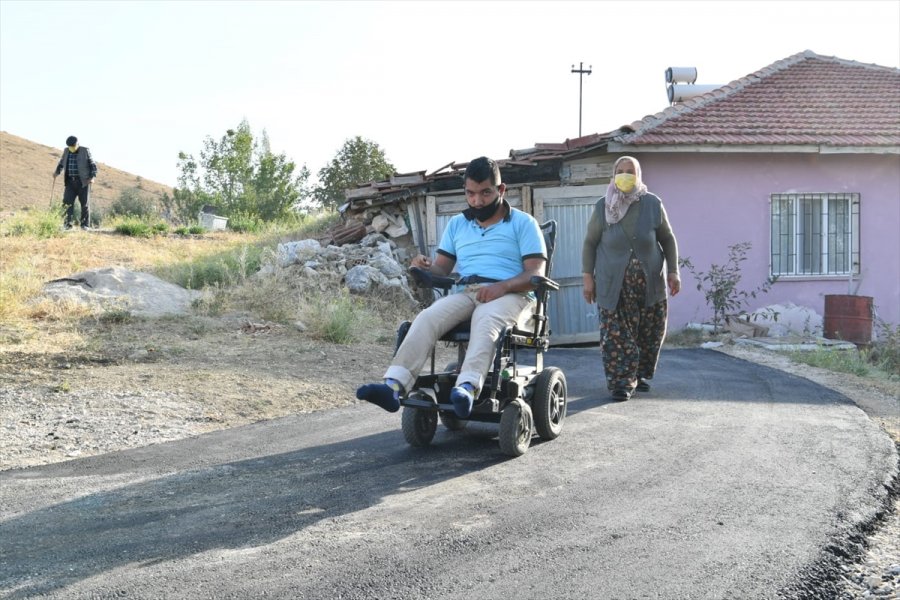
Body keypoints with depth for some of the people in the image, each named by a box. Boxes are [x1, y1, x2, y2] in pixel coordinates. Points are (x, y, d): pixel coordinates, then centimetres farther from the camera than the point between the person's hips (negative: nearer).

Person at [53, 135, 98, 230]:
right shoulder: (66, 151, 10)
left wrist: (92, 177, -14)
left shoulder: (85, 151, -2)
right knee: (68, 201, -10)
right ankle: (68, 223, -9)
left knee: (84, 203, -1)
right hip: (70, 182, 3)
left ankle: (85, 225, 5)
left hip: (83, 182, -3)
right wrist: (57, 172, 4)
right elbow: (61, 163, 22)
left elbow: (93, 165, 0)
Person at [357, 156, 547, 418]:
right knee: (426, 318, -28)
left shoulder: (523, 223, 9)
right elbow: (443, 268, 17)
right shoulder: (456, 224, 23)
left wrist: (503, 286, -20)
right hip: (465, 293, 4)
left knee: (485, 321, -39)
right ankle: (394, 386, -46)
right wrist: (426, 267, -8)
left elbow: (536, 274, -1)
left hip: (509, 295, -4)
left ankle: (467, 389, -62)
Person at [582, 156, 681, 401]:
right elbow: (590, 243, 8)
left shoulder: (653, 205, 2)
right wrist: (587, 276, 1)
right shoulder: (602, 208, 1)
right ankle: (621, 382, -2)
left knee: (651, 333, 6)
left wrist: (673, 272, 4)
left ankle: (640, 375, 25)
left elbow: (668, 239, 10)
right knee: (616, 334, -9)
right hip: (613, 284, -1)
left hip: (649, 282, 2)